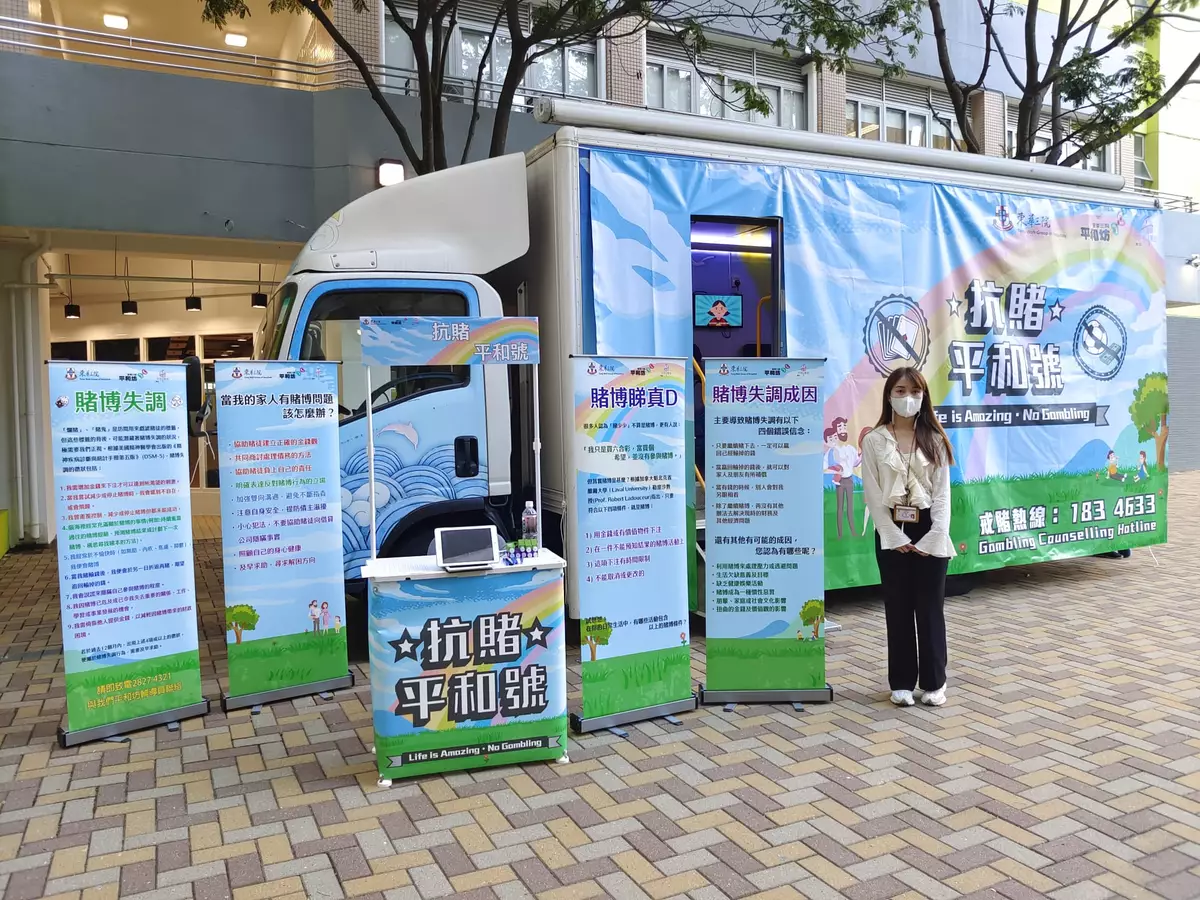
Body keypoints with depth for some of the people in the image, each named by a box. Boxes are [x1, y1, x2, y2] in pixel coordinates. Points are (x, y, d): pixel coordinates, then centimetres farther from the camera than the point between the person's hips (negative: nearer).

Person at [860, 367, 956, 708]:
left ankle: (933, 682, 19)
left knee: (930, 608, 6)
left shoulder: (934, 440, 4)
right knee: (898, 609, 7)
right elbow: (873, 494, -4)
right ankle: (902, 682, 18)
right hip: (891, 533, -1)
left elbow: (942, 492, 0)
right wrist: (895, 537, -11)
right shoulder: (874, 441, -1)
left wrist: (934, 537, -10)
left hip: (929, 531, 1)